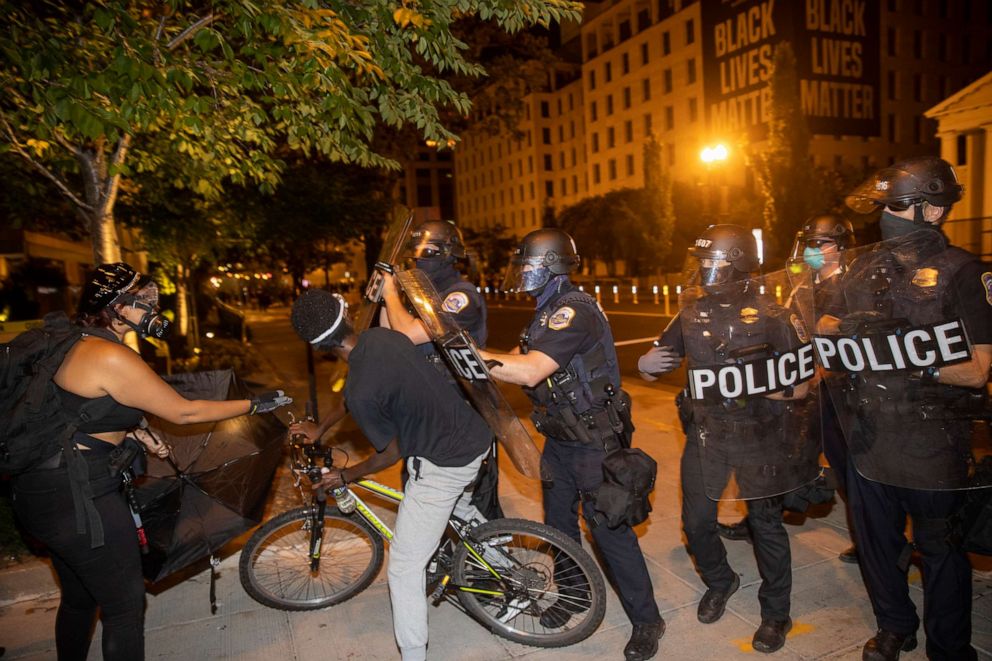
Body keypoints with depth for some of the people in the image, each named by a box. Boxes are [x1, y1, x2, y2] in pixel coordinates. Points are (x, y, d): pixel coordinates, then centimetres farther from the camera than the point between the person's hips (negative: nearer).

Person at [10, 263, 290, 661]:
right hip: (79, 498, -10)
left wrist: (133, 433, 10)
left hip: (41, 491, 10)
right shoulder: (112, 357, -22)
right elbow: (184, 412, -16)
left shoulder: (76, 344, 7)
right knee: (125, 606, 5)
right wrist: (254, 405, -7)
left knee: (78, 598, 26)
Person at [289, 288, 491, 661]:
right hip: (476, 437, 8)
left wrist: (344, 477, 7)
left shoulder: (360, 391, -26)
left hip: (444, 466, -8)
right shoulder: (382, 335, -5)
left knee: (405, 566, 7)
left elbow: (392, 453, -9)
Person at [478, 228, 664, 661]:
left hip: (592, 440, -9)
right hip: (559, 437, 9)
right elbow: (517, 360, 5)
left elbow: (530, 371, -33)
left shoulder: (575, 311, -24)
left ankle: (646, 622, 20)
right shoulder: (548, 311, 9)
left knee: (609, 528, 1)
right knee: (558, 522, 19)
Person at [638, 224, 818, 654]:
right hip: (705, 434, 4)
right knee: (696, 521, 11)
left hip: (759, 437, -3)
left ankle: (776, 612, 33)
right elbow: (651, 367, 4)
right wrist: (646, 364, -19)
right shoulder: (692, 313, 1)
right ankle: (719, 582, 41)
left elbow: (805, 382, -11)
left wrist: (754, 386, -27)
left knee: (766, 524, 11)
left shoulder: (771, 316, -11)